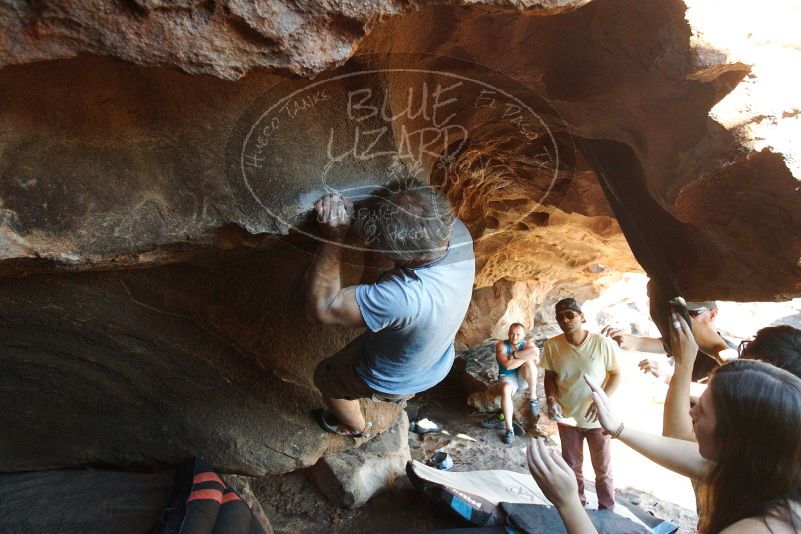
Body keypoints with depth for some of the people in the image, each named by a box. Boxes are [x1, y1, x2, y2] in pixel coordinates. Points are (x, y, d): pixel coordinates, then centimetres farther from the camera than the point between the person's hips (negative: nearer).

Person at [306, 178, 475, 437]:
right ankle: (402, 394, 69)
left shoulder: (404, 297, -52)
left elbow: (321, 306, -41)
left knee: (325, 376, 24)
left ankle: (355, 427, 55)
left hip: (392, 380, -6)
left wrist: (333, 237, -39)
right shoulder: (456, 231, -31)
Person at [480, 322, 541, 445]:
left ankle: (533, 398, -17)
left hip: (524, 378, 1)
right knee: (505, 390, -37)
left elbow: (535, 352, -31)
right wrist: (526, 355, -24)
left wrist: (514, 355, -28)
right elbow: (507, 365, -25)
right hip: (508, 377, -1)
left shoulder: (527, 344, -6)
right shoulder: (501, 346, -10)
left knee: (529, 362, -30)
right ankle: (509, 429, -27)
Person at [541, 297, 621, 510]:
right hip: (567, 418, 2)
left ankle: (607, 511, 38)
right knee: (572, 467, 19)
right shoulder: (552, 345, -13)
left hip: (597, 419, -2)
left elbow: (616, 374, -9)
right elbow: (549, 377, -1)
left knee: (603, 469, 16)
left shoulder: (602, 343, -19)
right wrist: (552, 400, -18)